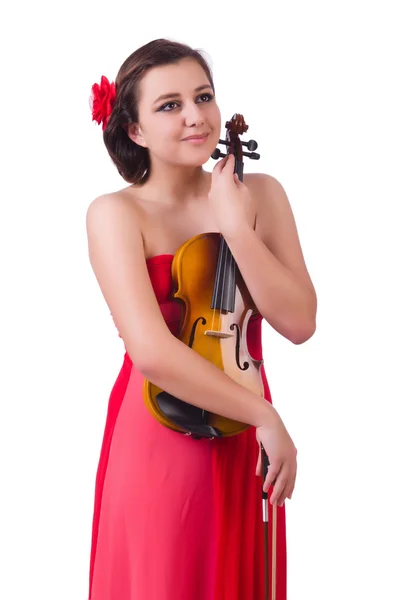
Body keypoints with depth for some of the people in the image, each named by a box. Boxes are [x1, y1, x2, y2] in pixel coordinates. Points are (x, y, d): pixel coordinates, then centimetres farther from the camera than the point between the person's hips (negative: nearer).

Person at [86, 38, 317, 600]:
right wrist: (264, 414, -20)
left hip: (243, 446, 4)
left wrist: (235, 226, -17)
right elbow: (152, 352, -23)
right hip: (158, 441, -4)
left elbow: (299, 321, -11)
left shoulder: (260, 193, 0)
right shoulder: (115, 213, -11)